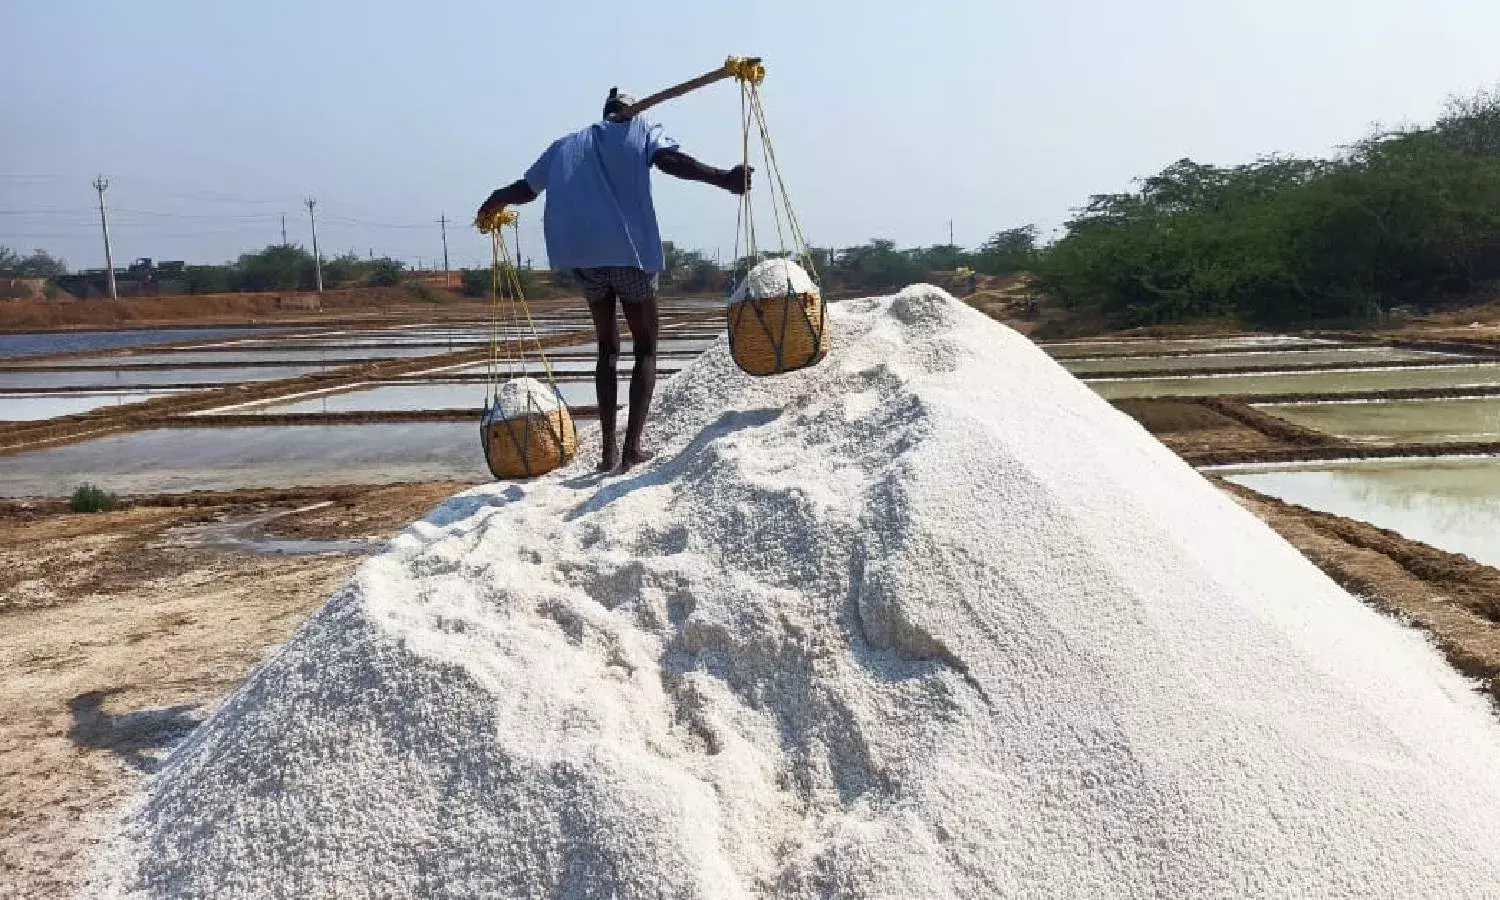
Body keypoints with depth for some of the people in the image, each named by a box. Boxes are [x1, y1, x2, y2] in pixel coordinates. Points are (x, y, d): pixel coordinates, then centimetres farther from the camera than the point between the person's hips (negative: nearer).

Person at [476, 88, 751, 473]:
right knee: (646, 348, 8)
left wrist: (492, 204, 46)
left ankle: (609, 449, 8)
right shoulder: (641, 131, 10)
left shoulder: (568, 144, 21)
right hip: (630, 253, -4)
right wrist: (723, 179, -21)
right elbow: (672, 161, -11)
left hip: (584, 256, 4)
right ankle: (633, 445, -6)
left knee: (607, 348, 16)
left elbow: (525, 189, 26)